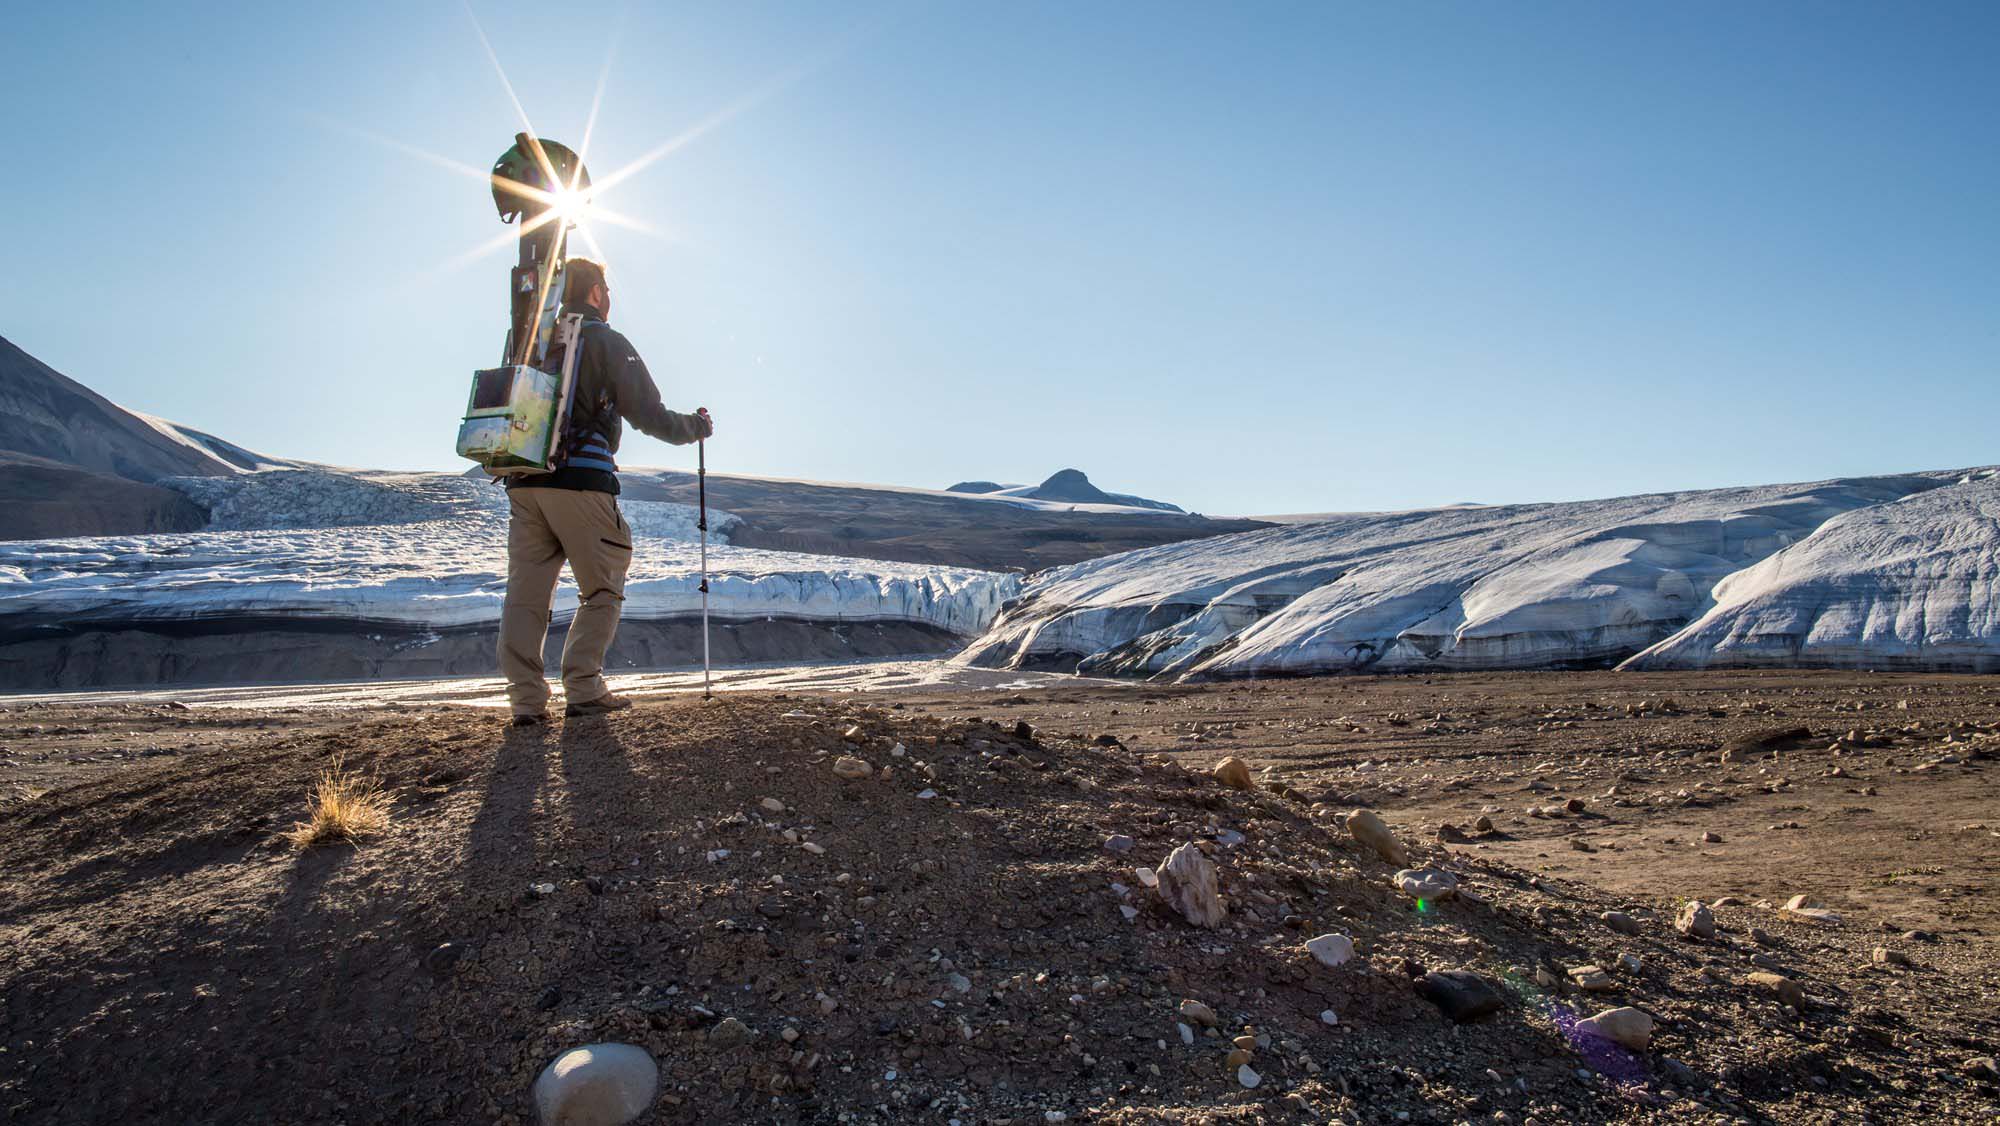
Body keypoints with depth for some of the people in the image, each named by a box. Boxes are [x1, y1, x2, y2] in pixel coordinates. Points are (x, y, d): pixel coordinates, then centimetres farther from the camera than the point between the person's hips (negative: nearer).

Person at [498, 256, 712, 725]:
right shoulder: (607, 342, 1)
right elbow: (649, 416, -2)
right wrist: (697, 426, 14)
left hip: (522, 481, 5)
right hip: (581, 480, -5)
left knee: (525, 593, 5)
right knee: (603, 590, 5)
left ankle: (526, 700, 1)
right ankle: (583, 690, -1)